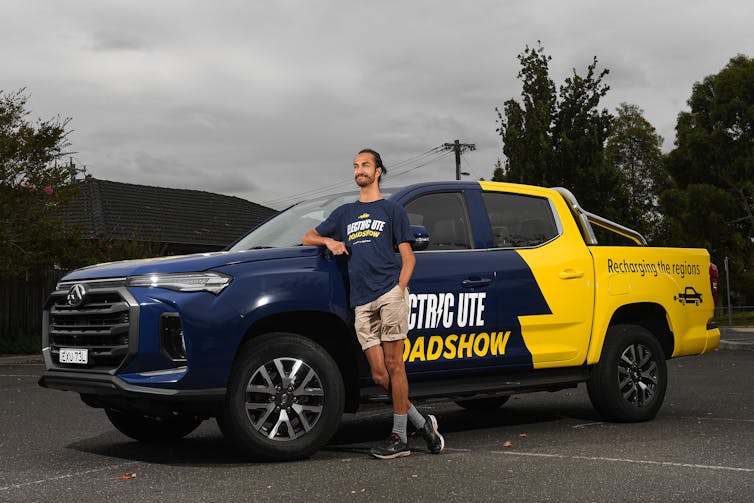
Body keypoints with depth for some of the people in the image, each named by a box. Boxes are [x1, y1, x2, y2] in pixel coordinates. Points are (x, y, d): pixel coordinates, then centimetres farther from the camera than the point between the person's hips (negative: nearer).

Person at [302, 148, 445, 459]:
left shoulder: (392, 210, 14)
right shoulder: (345, 213, 26)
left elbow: (407, 257, 8)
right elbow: (307, 238, 30)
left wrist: (399, 290, -7)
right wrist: (329, 241, 9)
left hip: (390, 293, -4)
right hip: (362, 302, 4)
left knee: (393, 364, -8)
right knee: (379, 374, -2)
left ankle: (399, 437, -2)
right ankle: (421, 422, 12)